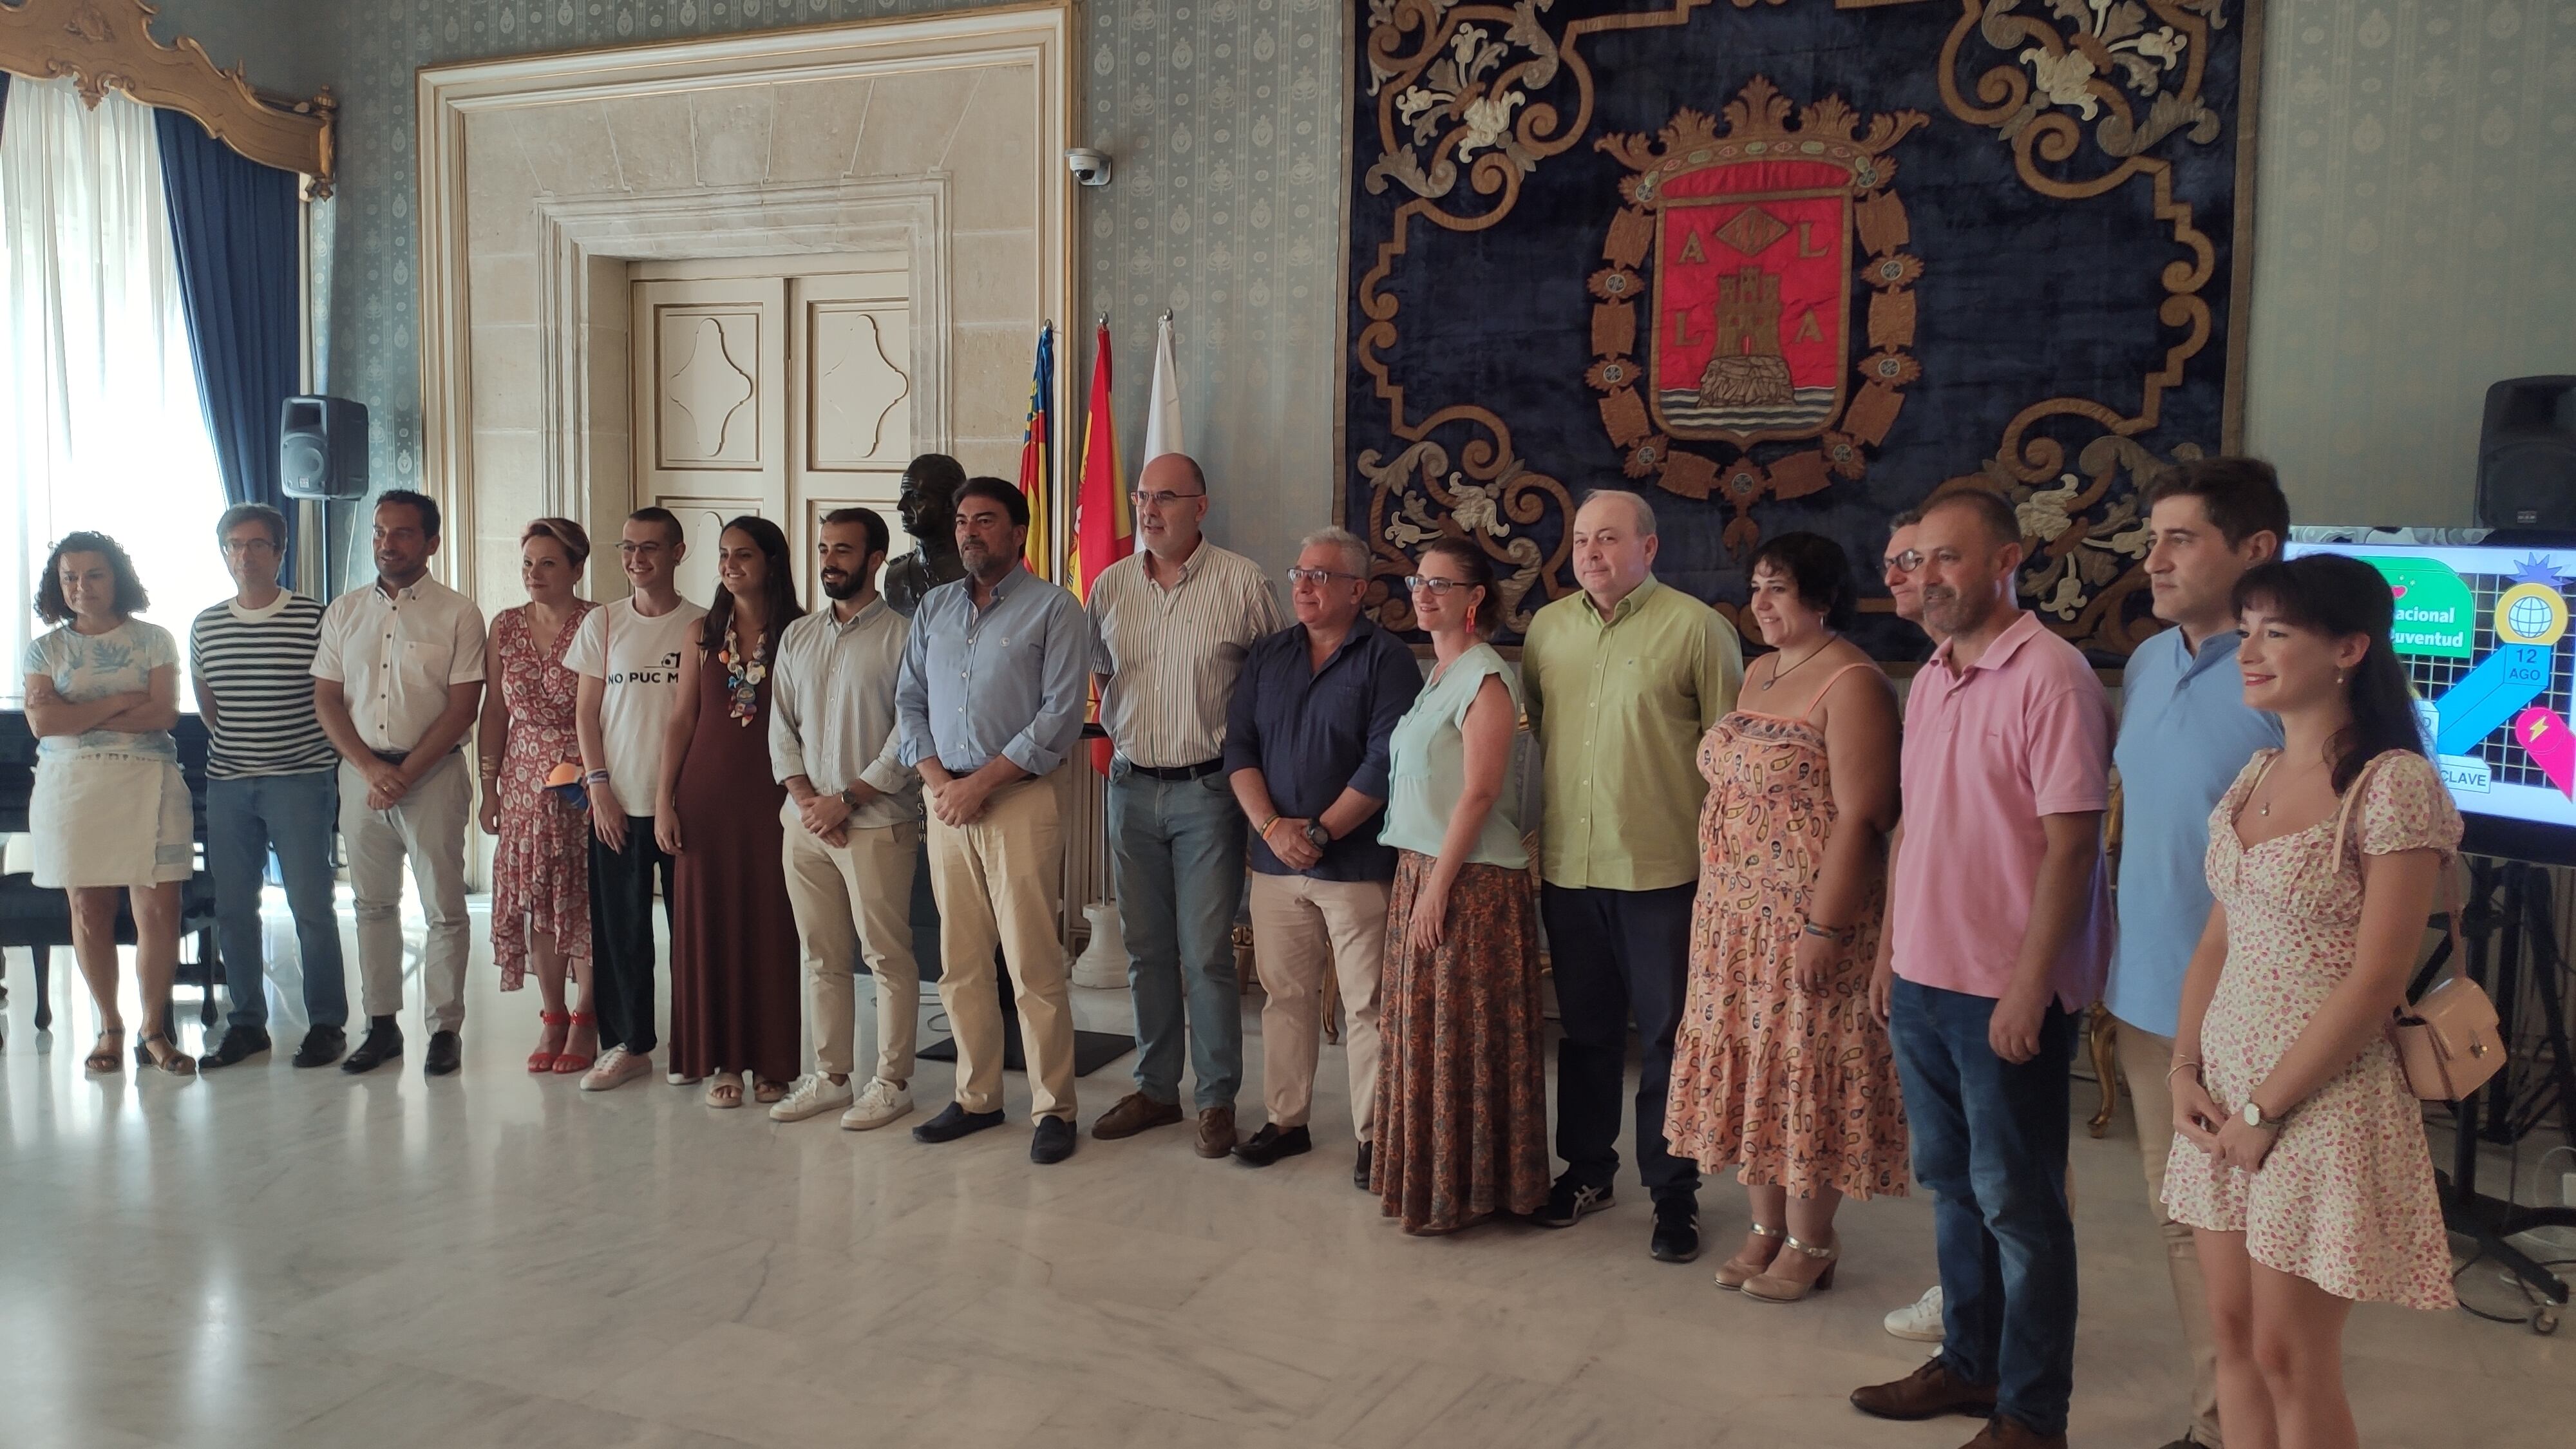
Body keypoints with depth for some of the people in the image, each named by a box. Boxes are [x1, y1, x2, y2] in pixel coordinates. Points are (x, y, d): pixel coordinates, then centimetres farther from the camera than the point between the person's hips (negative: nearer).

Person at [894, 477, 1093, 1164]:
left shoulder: (1054, 609, -2)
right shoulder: (934, 607, 15)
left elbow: (1062, 714, -10)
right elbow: (910, 701, 13)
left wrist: (979, 783, -13)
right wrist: (937, 780, -4)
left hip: (1019, 799, -5)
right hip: (945, 800, 5)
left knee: (1034, 965, -5)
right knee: (960, 964, 9)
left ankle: (1053, 1108, 4)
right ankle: (976, 1098, 20)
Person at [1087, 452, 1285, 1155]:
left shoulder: (1243, 583, -6)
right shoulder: (1109, 585, 7)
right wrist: (1120, 733, 7)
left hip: (1208, 788, -4)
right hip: (1131, 787, 4)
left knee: (1206, 953, -2)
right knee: (1145, 948, 12)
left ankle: (1217, 1099, 11)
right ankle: (1155, 1088, 24)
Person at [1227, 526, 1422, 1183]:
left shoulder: (1387, 659, -4)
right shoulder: (1267, 656, 12)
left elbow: (1385, 764, -12)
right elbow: (1239, 748, 6)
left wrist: (1321, 832, -13)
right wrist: (1272, 825, -8)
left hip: (1357, 862, -5)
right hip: (1276, 861, 5)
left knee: (1365, 1004, 0)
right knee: (1284, 995, 12)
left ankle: (1374, 1136, 9)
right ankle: (1285, 1121, 24)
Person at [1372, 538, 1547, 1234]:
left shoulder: (1485, 678, -12)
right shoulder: (1434, 677, 14)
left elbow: (1479, 792, -18)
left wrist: (1438, 885, -19)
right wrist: (1415, 880, 11)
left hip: (1470, 881, -9)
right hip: (1419, 870, 9)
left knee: (1462, 1038, 0)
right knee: (1418, 1032, 13)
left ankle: (1462, 1191, 11)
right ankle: (1421, 1177, 24)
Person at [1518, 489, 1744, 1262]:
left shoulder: (1696, 627, -6)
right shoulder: (1547, 627, 8)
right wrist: (1531, 837, 10)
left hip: (1663, 871, -4)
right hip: (1568, 868, 4)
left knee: (1668, 1036, 6)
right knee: (1585, 1029, 17)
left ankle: (1673, 1192, 19)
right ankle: (1586, 1170, 32)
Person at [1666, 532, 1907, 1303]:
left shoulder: (1851, 684, -14)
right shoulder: (1760, 673, 14)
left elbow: (1860, 817, -19)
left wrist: (1823, 929, -23)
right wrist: (1716, 902, 14)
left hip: (1807, 915, -8)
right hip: (1733, 913, 8)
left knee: (1804, 1072, 1)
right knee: (1747, 1067, 13)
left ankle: (1809, 1245, 16)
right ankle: (1766, 1227, 27)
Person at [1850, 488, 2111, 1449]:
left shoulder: (2050, 676, -15)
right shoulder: (1931, 680, 10)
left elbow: (2071, 844, -18)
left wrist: (2029, 990, -20)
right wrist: (1891, 954, 15)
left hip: (2006, 993, -8)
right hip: (1924, 982, 8)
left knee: (2018, 1205, 4)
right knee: (1951, 1185, 18)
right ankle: (1969, 1362, 34)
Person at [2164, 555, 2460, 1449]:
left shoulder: (2393, 785, -14)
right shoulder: (2256, 777, 9)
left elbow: (2376, 981, -17)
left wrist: (2266, 1109, -14)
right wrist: (2185, 1069, 1)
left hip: (2321, 1097, -7)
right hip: (2223, 1088, 7)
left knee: (2290, 1357, 4)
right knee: (2233, 1333, 13)